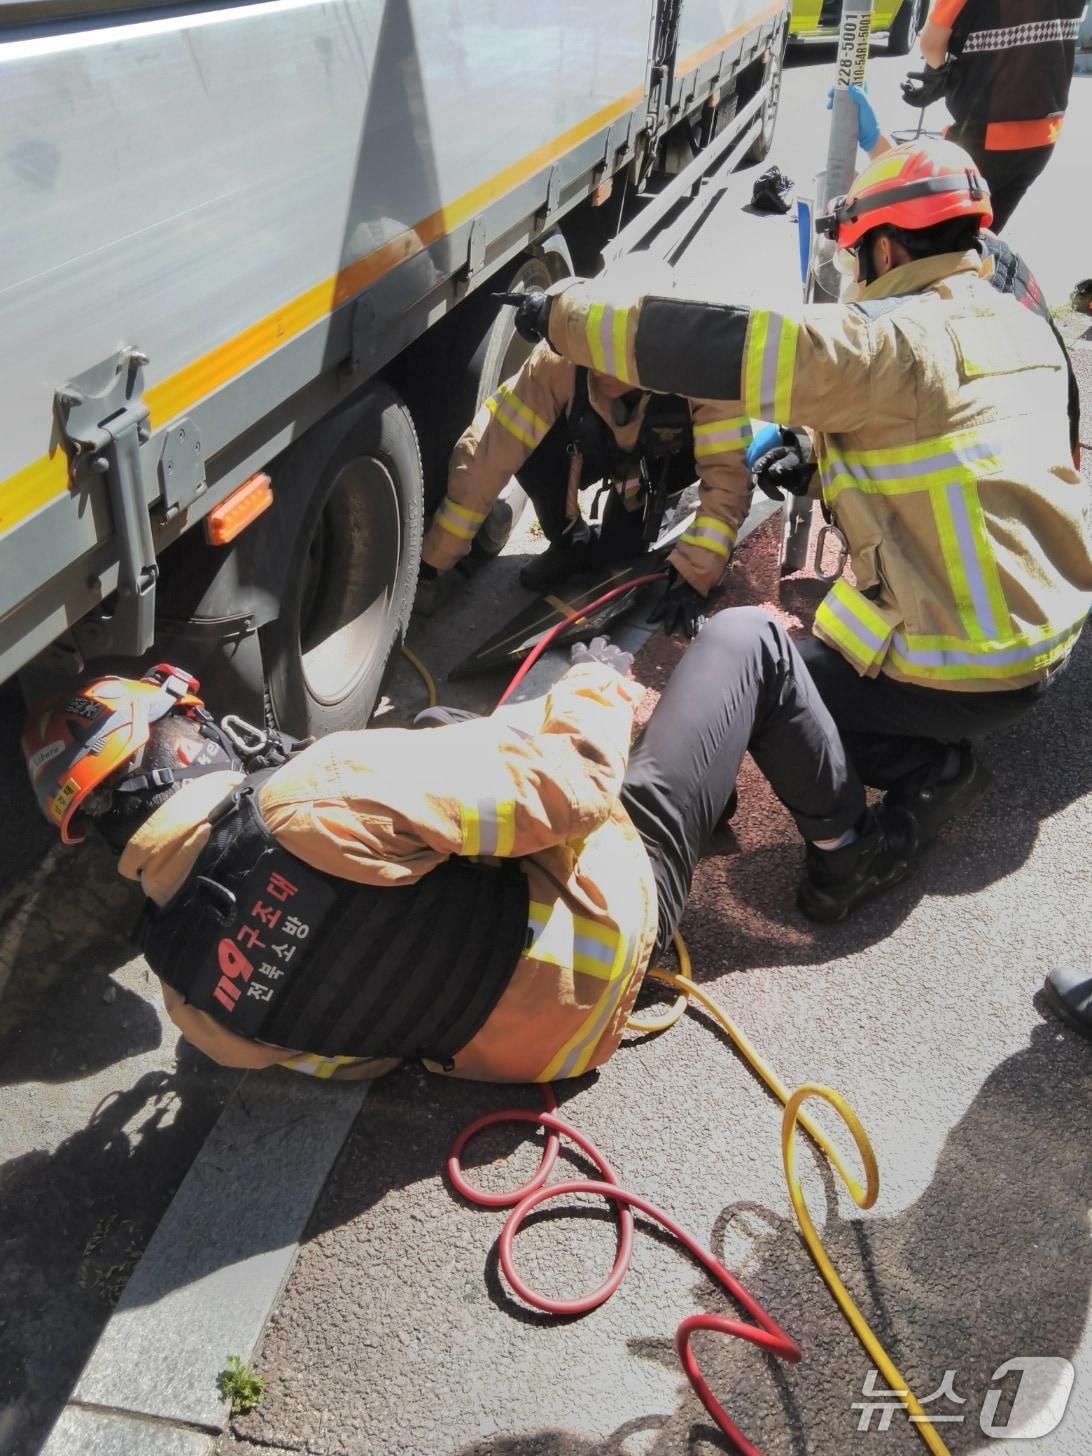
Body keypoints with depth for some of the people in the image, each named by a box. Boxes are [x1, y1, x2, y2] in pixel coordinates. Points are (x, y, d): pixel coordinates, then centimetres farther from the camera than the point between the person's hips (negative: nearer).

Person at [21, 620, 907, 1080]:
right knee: (750, 639, 6)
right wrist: (596, 684, -6)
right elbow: (565, 787, -28)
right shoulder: (320, 797, -34)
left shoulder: (186, 980, -9)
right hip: (609, 914, -7)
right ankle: (849, 851, 28)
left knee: (440, 737, 29)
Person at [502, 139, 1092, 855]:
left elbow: (723, 346, -22)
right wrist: (819, 458, 9)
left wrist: (567, 314, -12)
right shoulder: (1025, 327, 8)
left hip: (972, 671, -9)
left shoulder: (891, 339, -19)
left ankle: (928, 771, 1)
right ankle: (935, 755, 16)